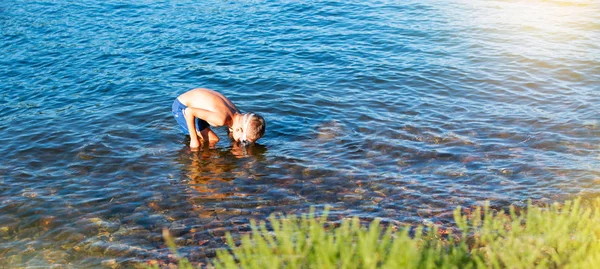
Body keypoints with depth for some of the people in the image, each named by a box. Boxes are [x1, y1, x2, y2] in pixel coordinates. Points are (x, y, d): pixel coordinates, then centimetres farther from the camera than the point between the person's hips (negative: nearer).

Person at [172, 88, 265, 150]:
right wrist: (194, 140, -27)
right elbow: (189, 112, -35)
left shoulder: (238, 116, -13)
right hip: (182, 108, -8)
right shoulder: (221, 118, -38)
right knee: (213, 140, -12)